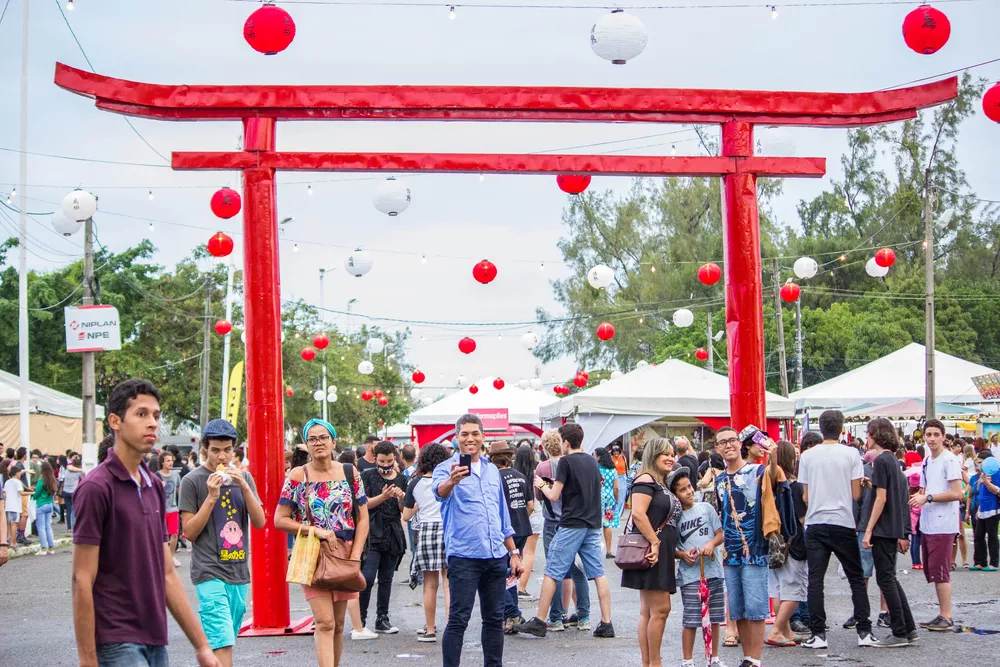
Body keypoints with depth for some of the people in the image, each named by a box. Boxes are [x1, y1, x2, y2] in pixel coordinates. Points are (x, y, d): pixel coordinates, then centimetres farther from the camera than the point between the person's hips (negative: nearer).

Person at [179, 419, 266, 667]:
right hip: (210, 572, -5)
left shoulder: (243, 477, 11)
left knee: (225, 642, 10)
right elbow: (189, 532, -6)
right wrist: (211, 497, -15)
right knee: (222, 646, -15)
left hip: (239, 571, 5)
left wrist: (244, 487, -8)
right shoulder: (192, 480, -3)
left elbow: (260, 523, 4)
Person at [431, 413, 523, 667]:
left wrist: (513, 553, 18)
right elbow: (440, 490, -28)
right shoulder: (447, 468, -4)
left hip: (496, 556, 6)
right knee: (458, 620, -6)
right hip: (464, 556, -6)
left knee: (494, 618, 12)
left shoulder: (492, 470, 15)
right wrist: (452, 480, -51)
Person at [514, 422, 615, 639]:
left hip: (571, 525, -6)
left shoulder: (566, 461, -9)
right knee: (598, 573, 5)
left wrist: (541, 485, 10)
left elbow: (554, 495, -11)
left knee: (552, 573, -1)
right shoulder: (592, 460, 12)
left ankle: (539, 622, 1)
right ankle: (606, 623, 0)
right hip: (593, 524, 7)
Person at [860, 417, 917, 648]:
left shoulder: (881, 460, -13)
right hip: (895, 528, 9)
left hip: (883, 528, -9)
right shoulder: (893, 459, 14)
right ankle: (909, 629, 15)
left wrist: (868, 531, -18)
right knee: (890, 578, 14)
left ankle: (900, 633, -2)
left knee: (885, 578, -4)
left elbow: (881, 498, -18)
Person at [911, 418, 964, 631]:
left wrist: (928, 497, -17)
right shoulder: (926, 462, 16)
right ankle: (942, 615, 18)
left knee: (940, 571, -9)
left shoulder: (950, 460, -10)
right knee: (931, 571, 11)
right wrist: (918, 498, 3)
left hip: (943, 525, -9)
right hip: (927, 524, 9)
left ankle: (946, 618, -5)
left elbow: (957, 494, -17)